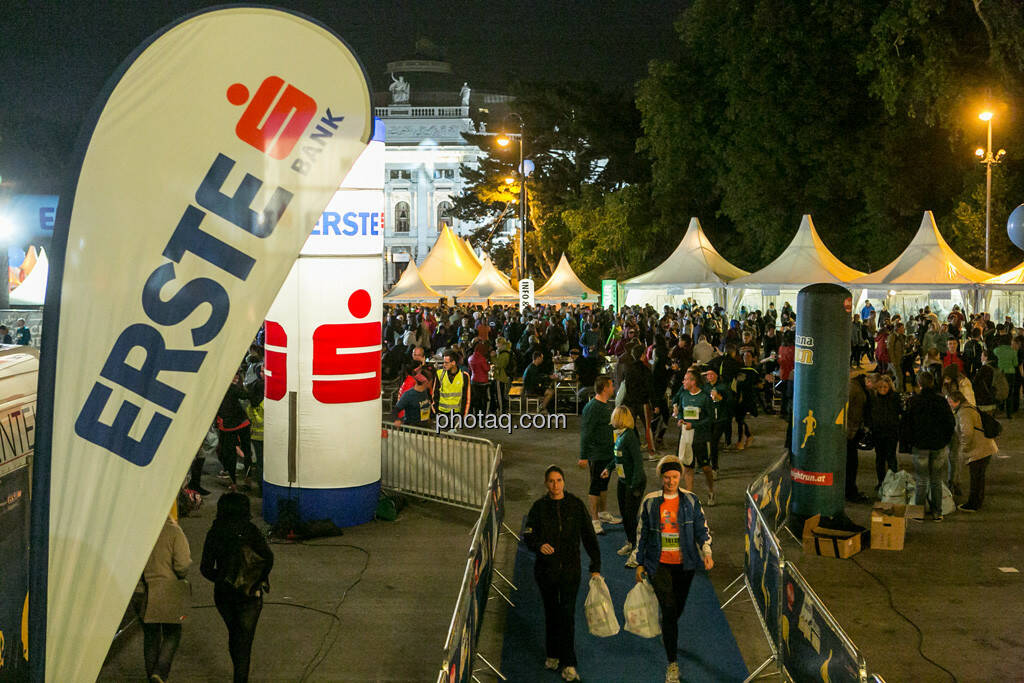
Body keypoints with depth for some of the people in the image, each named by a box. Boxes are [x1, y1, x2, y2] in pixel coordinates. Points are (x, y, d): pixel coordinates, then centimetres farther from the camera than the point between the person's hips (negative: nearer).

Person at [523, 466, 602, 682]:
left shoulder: (576, 505, -2)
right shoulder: (538, 507, -2)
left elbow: (589, 537, 2)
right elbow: (527, 535, -2)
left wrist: (595, 567, 0)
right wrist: (539, 545, -25)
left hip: (570, 569, -1)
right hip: (546, 569, 1)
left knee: (567, 614, -6)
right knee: (551, 612, 13)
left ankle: (568, 664, 0)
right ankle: (552, 654, 31)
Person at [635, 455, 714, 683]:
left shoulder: (690, 500, -2)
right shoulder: (650, 502, -3)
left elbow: (702, 528, 3)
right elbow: (642, 533, 5)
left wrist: (707, 552, -12)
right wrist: (640, 563, 7)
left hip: (684, 564, 2)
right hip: (659, 564, -2)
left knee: (678, 607, 15)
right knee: (669, 609, -10)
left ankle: (668, 635, 50)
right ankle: (672, 663, -2)